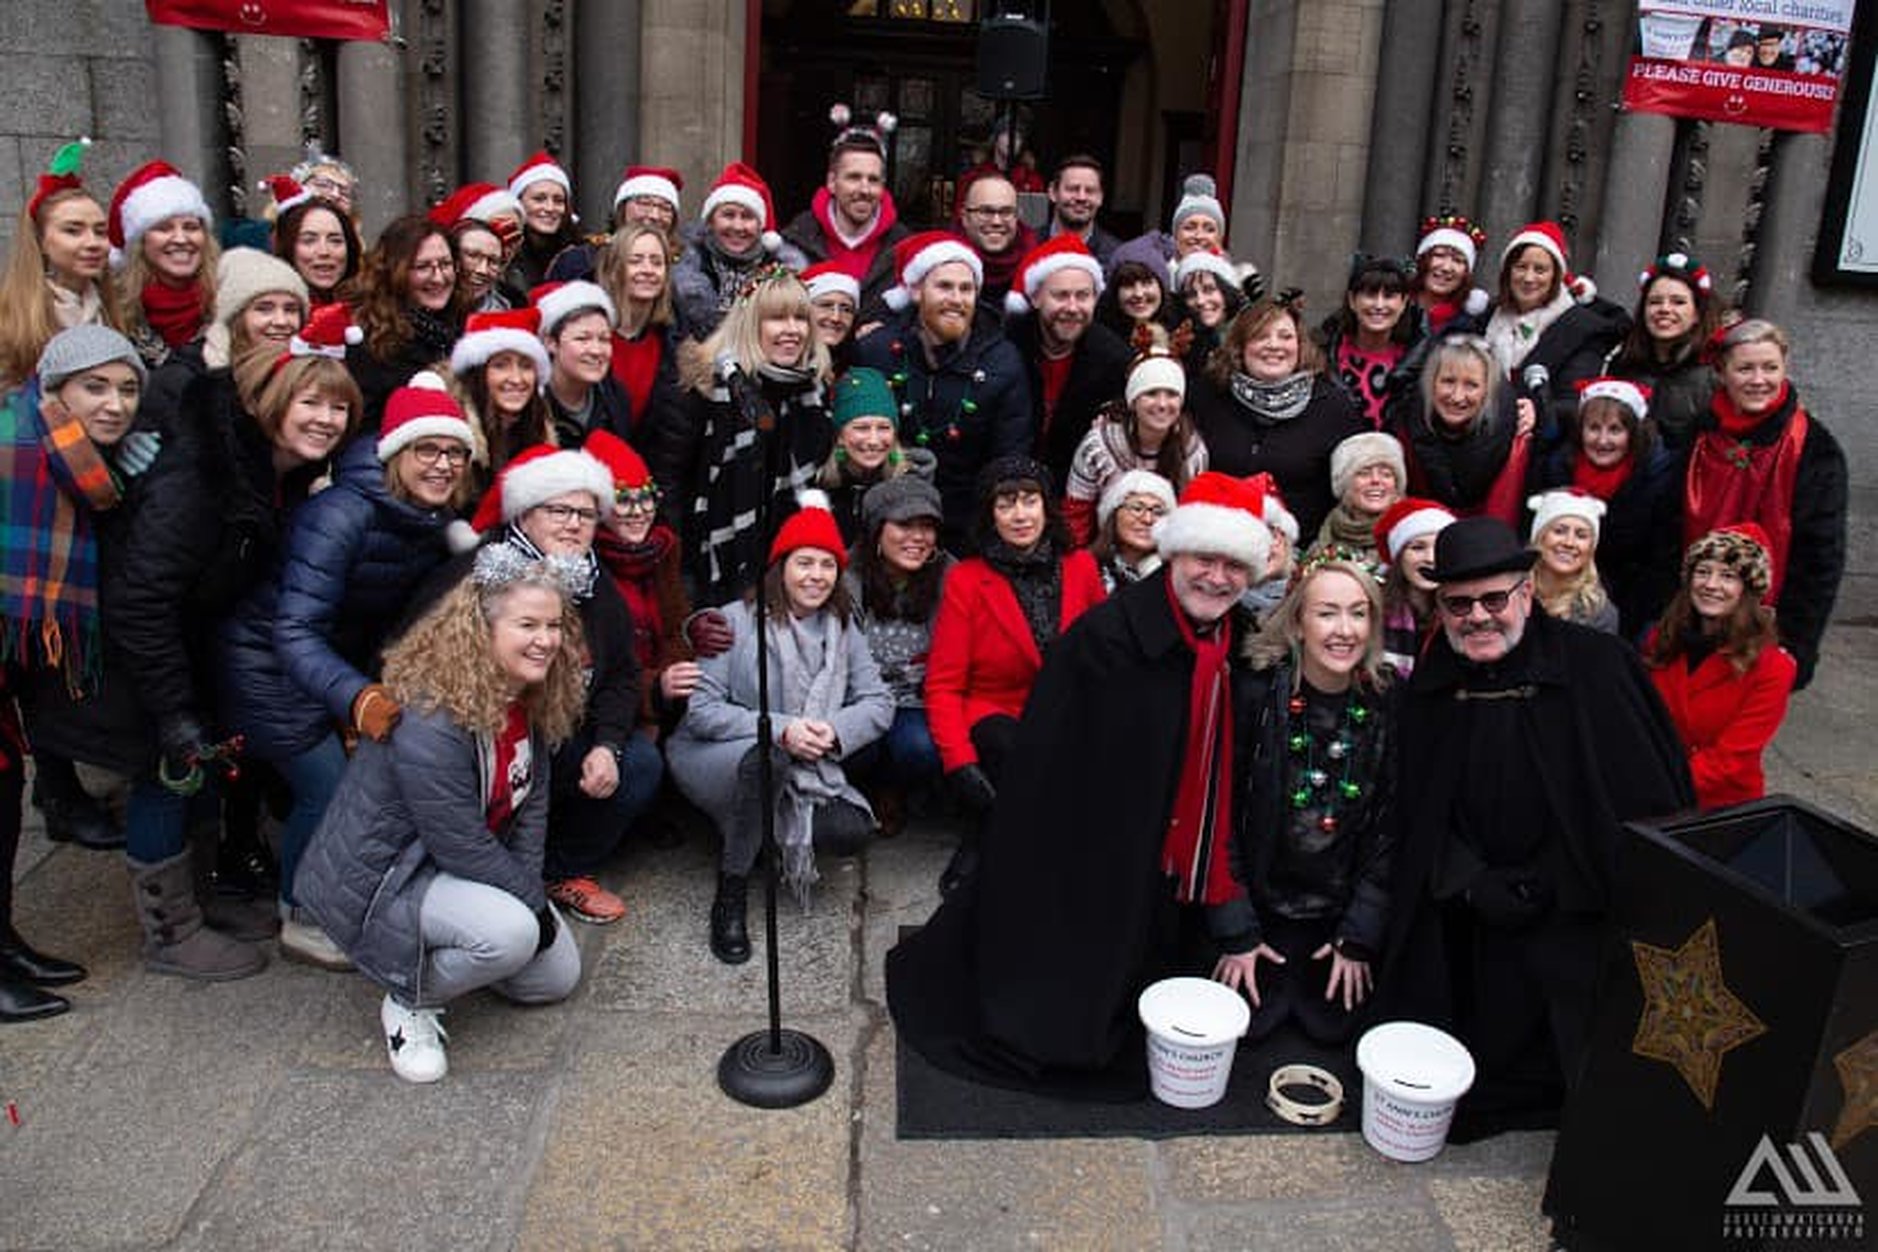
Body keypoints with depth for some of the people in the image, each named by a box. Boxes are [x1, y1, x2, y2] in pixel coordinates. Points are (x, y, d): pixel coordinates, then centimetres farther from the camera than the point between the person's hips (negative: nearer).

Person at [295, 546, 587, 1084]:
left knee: (559, 977, 9)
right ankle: (411, 1003, -6)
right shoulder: (429, 727, -33)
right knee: (509, 933, -34)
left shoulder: (531, 701, -6)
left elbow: (531, 804, 2)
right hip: (378, 880, -8)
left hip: (457, 867, 9)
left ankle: (439, 949, 25)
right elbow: (465, 850, -27)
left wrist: (531, 888, -7)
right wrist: (535, 901, -16)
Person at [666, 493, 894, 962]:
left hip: (804, 768, 4)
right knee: (763, 756, -39)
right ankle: (731, 893, -21)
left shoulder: (843, 627, 5)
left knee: (851, 832, -22)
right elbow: (701, 711, -16)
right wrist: (781, 730, -26)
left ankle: (775, 835, 10)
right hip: (710, 760, -4)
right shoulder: (734, 621, -10)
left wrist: (833, 732, -20)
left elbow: (878, 702, 0)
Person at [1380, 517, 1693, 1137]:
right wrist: (1471, 881, -6)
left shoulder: (1598, 666, -10)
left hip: (1574, 922, -3)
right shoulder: (1430, 684, 2)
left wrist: (1549, 883, -10)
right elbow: (1418, 808, 7)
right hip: (1462, 920, 3)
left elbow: (1650, 803, -8)